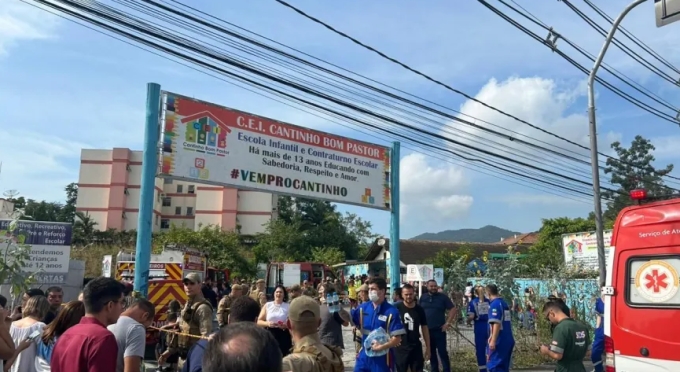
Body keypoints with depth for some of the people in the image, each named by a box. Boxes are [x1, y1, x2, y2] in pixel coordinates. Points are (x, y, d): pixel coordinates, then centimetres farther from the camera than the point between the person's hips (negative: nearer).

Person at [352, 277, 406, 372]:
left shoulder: (392, 312, -13)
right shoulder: (363, 307, 3)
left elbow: (397, 338, -14)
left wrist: (382, 346, -27)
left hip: (382, 358, -5)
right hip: (364, 356, 5)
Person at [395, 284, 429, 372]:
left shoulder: (419, 309, 1)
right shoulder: (397, 308, -9)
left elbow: (424, 328, 8)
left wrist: (428, 346, 8)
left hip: (416, 347, 2)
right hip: (400, 347, -2)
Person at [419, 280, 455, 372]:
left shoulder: (443, 297, -3)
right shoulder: (423, 297, 6)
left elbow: (453, 309, -3)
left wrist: (448, 323, -8)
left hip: (439, 329, -3)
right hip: (427, 329, 3)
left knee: (442, 352, -3)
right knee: (431, 352, 11)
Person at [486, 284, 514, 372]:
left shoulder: (494, 304, -13)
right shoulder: (504, 303, 14)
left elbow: (497, 324, -22)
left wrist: (493, 340, -24)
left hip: (500, 341, -9)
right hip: (509, 340, 9)